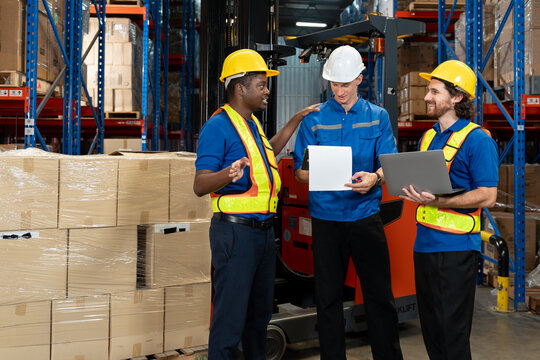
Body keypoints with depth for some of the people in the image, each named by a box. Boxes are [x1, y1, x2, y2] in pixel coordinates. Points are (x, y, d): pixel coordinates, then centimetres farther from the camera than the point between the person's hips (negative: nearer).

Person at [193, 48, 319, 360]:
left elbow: (268, 151, 38)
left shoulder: (253, 123, 16)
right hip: (235, 230, -9)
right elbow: (200, 185, -19)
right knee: (231, 316, -5)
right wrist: (228, 174, -39)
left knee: (260, 311, 18)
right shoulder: (219, 126, -13)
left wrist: (296, 120, 34)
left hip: (264, 229, 9)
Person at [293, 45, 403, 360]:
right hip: (326, 218, 0)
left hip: (366, 216, 0)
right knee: (328, 297, 8)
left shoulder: (378, 117, 6)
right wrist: (315, 175, -21)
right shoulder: (314, 119, 5)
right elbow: (300, 170, 2)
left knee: (380, 295, 3)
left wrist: (375, 178, -25)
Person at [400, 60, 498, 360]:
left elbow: (487, 196, -16)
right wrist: (412, 190, 1)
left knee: (451, 330, -1)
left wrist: (438, 201, -24)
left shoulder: (477, 139, -9)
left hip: (455, 247, -8)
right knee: (430, 327, 15)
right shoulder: (428, 137, 15)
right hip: (424, 243, 8)